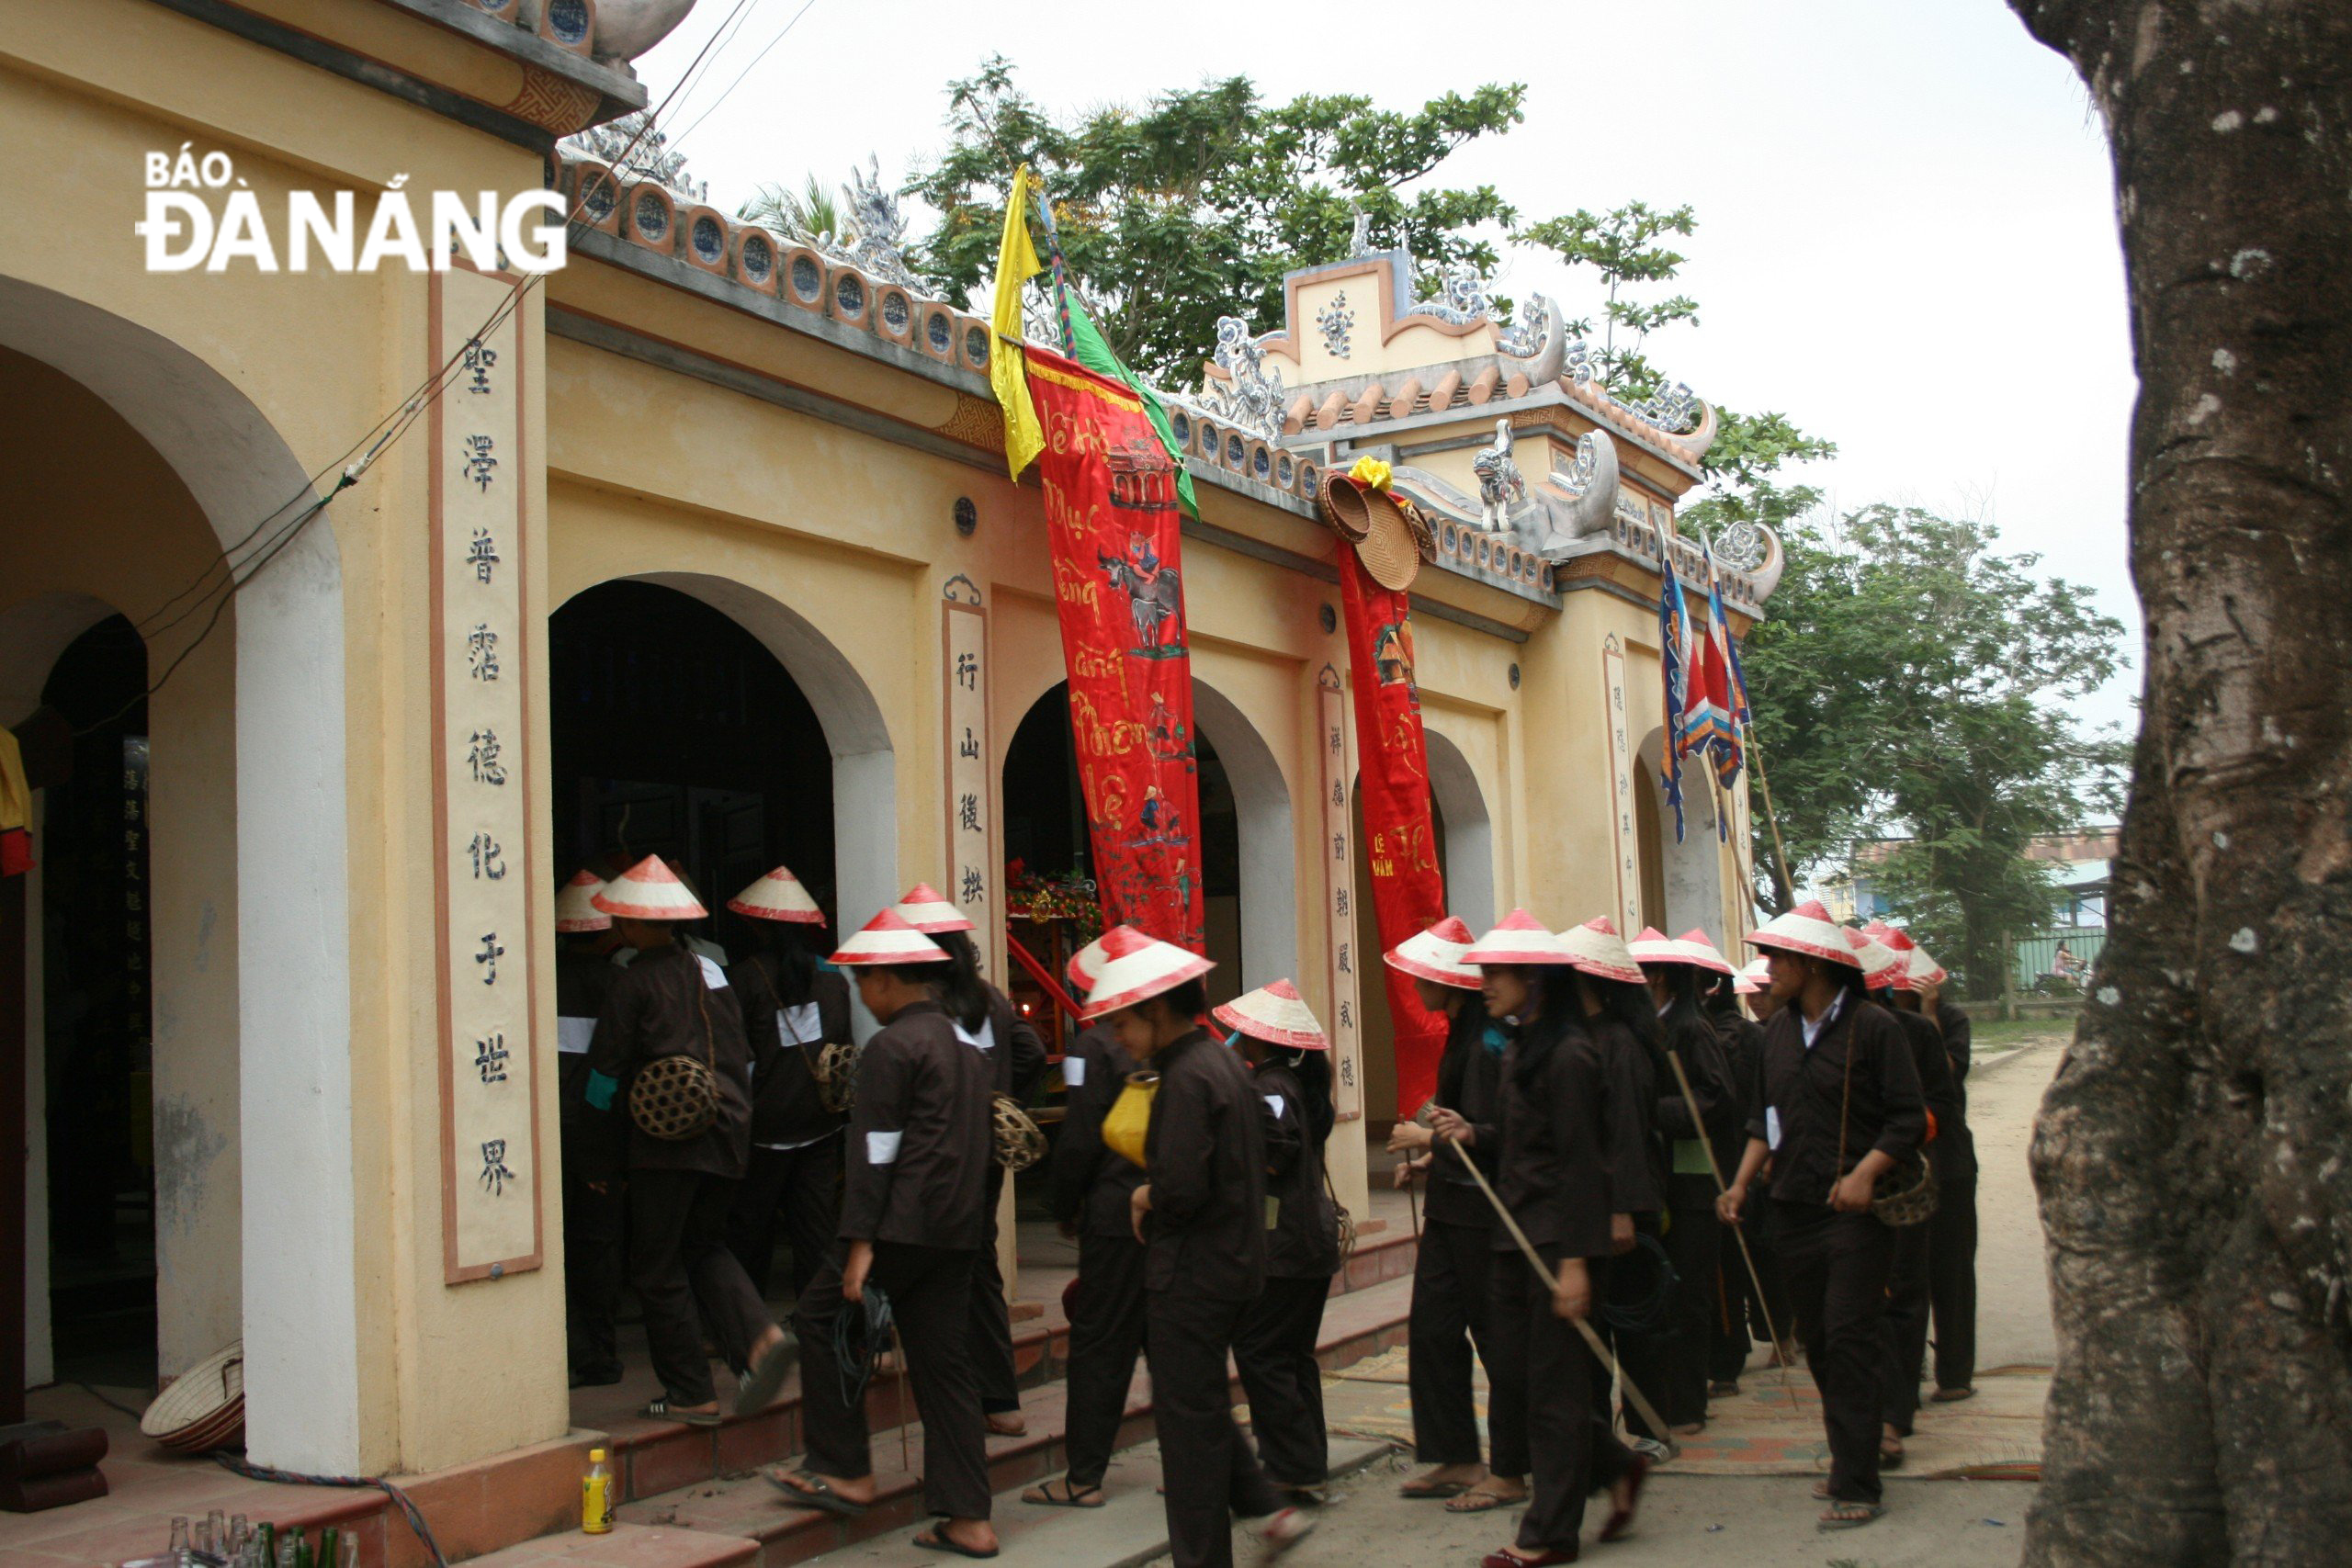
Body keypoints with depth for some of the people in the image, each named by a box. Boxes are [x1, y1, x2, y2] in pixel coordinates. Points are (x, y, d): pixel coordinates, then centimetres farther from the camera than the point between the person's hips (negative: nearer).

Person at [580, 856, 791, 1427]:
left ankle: (690, 1394, 7)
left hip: (667, 1142, -7)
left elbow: (606, 1071, -3)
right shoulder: (710, 971, 11)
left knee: (658, 1268, 5)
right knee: (706, 1246, 21)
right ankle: (758, 1333, -3)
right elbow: (742, 1056, 17)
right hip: (727, 1134, 7)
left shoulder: (636, 981, -8)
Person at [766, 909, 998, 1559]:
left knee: (821, 1319, 8)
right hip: (960, 1230, 8)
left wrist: (860, 1242, -15)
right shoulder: (967, 1042, 17)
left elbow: (874, 1151, -14)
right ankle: (968, 1518, 9)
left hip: (904, 1225, -8)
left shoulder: (891, 1047, -9)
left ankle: (846, 1471, 10)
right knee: (944, 1364, 10)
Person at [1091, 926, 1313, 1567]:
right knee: (1202, 1408, 22)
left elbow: (1181, 1188, -28)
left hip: (1190, 1274, -10)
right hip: (1232, 1265, 10)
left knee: (1189, 1419, 2)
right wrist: (1157, 1196, 5)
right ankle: (1269, 1507, 23)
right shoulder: (1225, 1063, 10)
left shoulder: (1186, 1077, -20)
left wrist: (1146, 1198, -7)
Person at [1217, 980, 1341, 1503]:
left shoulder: (1269, 1086, -16)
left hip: (1281, 1244, -10)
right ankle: (1308, 1465, 21)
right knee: (1293, 1353, 15)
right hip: (1315, 1238, 10)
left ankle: (1294, 1468, -1)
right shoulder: (1301, 1082, 12)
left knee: (1259, 1352, -3)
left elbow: (1269, 1158, -26)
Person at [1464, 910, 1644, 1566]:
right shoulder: (1518, 1050, 12)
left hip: (1559, 1237, -9)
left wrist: (1575, 1261, -20)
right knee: (1515, 1372, 11)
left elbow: (1581, 1162, -18)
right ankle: (1615, 1466, 28)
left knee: (1552, 1384, 1)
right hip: (1518, 1233, 9)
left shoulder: (1568, 1055, -16)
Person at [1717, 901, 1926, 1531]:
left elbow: (1908, 1118, -8)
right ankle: (1848, 1461, 23)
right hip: (1793, 1207, 7)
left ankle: (1858, 1486, -3)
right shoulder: (1779, 1029, 11)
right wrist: (1741, 1182, 9)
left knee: (1850, 1341, -8)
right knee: (1817, 1342, 11)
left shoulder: (1873, 1026, -9)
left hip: (1856, 1210, -6)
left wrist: (1865, 1173, -21)